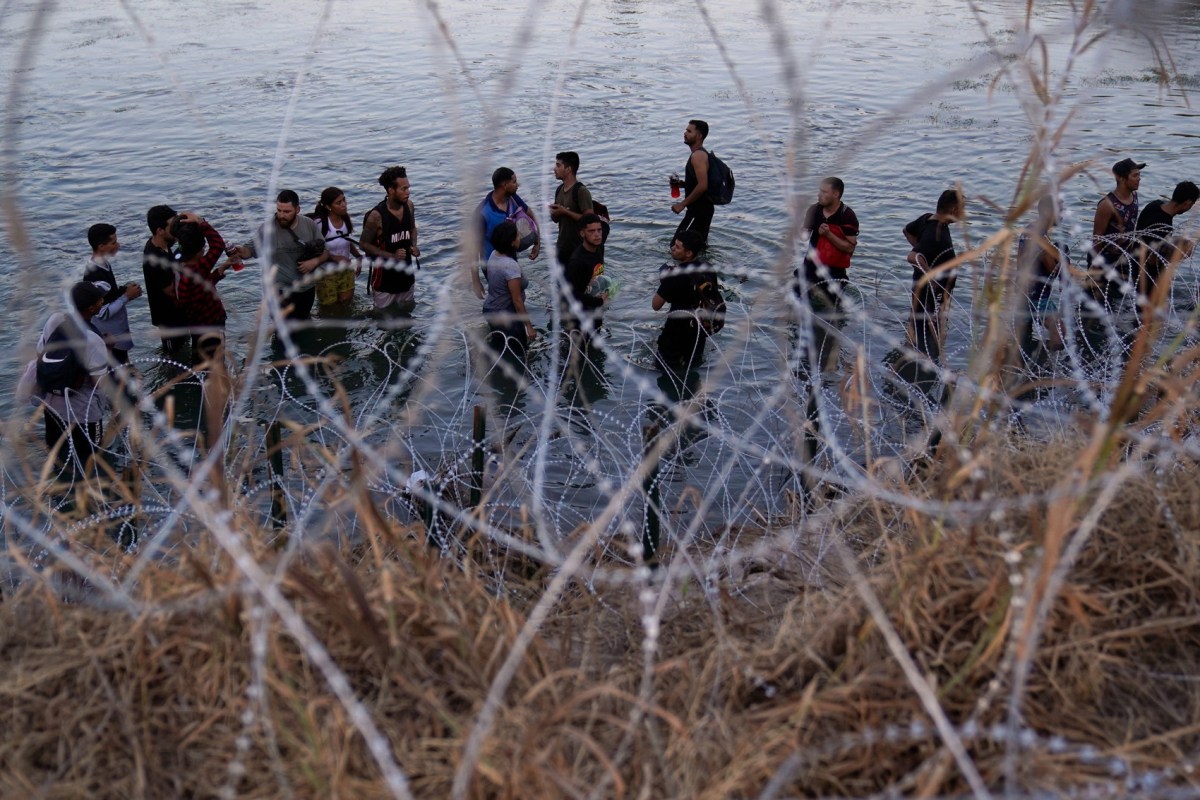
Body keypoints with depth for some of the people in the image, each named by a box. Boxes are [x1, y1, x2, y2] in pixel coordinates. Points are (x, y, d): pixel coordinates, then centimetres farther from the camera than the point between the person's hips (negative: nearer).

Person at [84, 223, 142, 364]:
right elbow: (103, 313, -29)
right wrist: (127, 296, -22)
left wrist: (124, 289, -2)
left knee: (122, 364, 25)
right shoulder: (95, 275, -33)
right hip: (110, 337, -10)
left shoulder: (103, 264, -2)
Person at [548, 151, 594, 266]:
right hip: (562, 247, 8)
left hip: (579, 248, -8)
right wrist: (553, 212, -6)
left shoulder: (581, 191, -15)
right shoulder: (559, 190, 9)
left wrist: (565, 211, -21)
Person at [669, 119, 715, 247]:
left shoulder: (698, 156, -18)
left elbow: (702, 186, -27)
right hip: (701, 209, 11)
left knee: (676, 246, -11)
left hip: (700, 210, -11)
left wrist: (682, 204, -22)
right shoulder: (700, 154, 14)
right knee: (699, 244, 20)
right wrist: (681, 184, 7)